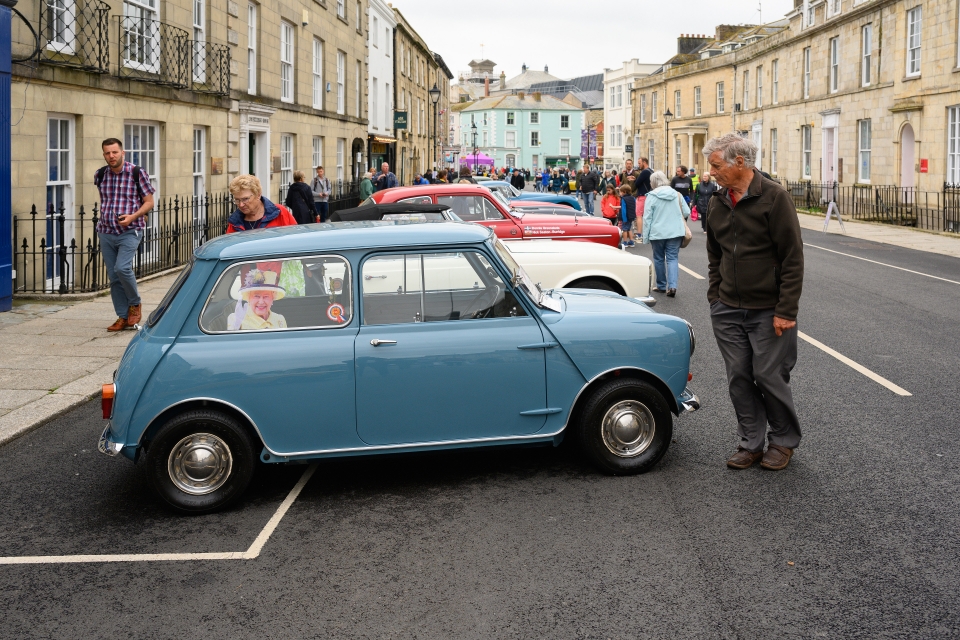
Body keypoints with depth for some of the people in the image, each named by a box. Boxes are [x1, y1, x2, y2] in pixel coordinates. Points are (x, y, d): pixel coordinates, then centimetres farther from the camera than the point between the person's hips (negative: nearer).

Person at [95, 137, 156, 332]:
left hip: (129, 232, -5)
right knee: (113, 277, 5)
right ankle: (123, 317, 13)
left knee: (122, 268, -23)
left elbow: (149, 202, -5)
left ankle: (135, 304, 0)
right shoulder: (100, 175, 5)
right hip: (106, 233, 5)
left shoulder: (137, 173, -7)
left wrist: (133, 216, -19)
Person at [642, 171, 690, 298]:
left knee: (659, 259, 12)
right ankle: (672, 286, -13)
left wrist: (646, 237, -2)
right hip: (676, 232, 2)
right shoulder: (677, 194, 4)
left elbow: (647, 218, -6)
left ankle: (661, 286, 19)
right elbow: (687, 213, 7)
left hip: (658, 233, -2)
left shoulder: (651, 196, -6)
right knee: (673, 258, 2)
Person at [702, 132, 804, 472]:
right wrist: (714, 297, 10)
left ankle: (783, 440, 20)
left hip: (768, 311, -5)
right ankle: (751, 443, 19)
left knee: (769, 375, 1)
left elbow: (793, 258, -13)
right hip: (728, 309, 6)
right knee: (739, 378, 7)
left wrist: (786, 311, -15)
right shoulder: (717, 203, 8)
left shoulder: (774, 197, -12)